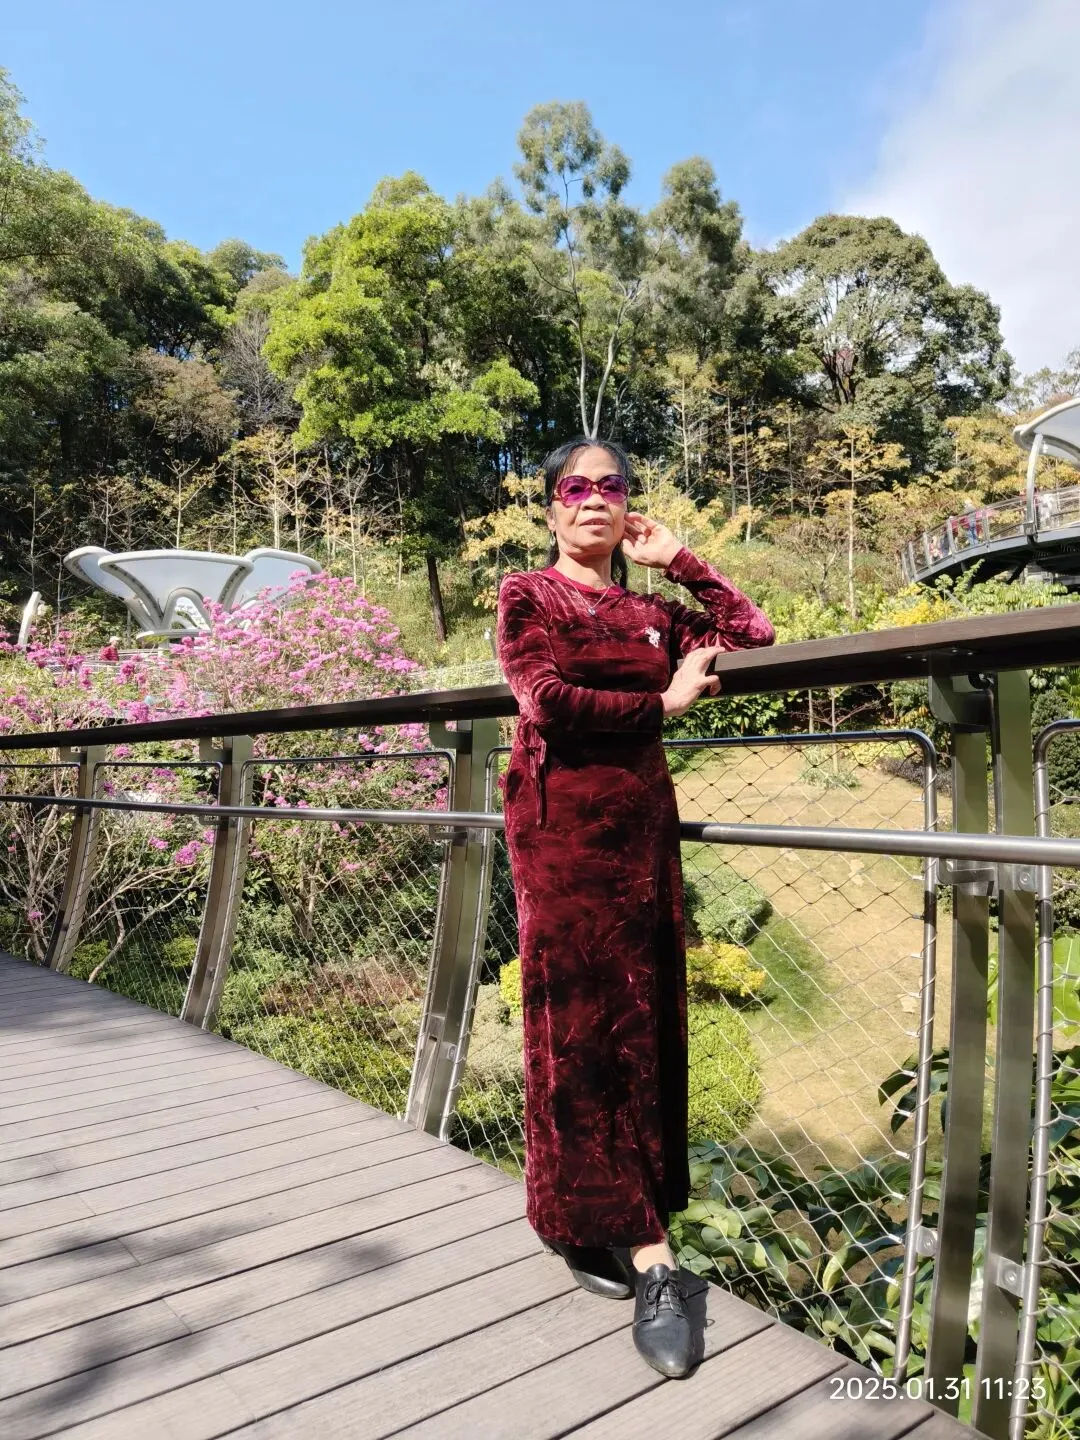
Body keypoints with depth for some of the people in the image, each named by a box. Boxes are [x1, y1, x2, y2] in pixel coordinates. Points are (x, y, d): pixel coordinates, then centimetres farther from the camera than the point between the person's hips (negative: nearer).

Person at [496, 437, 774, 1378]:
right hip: (563, 824, -5)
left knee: (645, 1025, 6)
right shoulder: (527, 596, 3)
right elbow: (546, 701, -10)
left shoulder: (650, 613, 16)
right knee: (585, 1024, -4)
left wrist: (678, 560, 12)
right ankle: (650, 1259, 3)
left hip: (643, 821, 5)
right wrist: (664, 704, -4)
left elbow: (753, 633, 15)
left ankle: (589, 1220, 22)